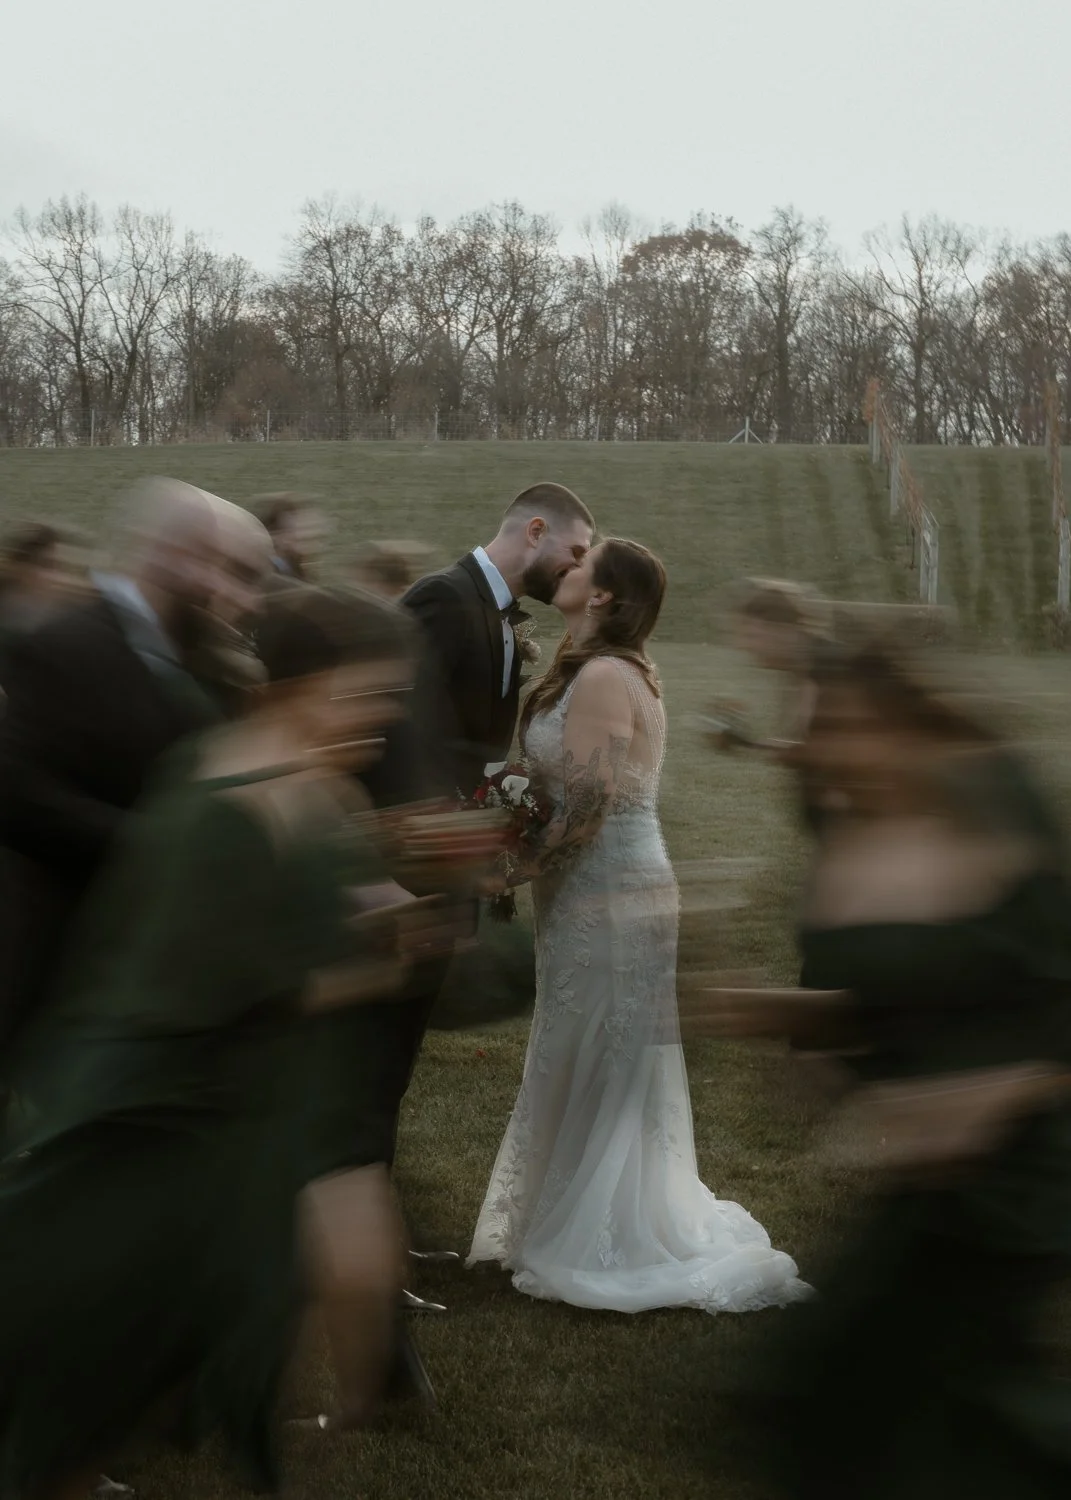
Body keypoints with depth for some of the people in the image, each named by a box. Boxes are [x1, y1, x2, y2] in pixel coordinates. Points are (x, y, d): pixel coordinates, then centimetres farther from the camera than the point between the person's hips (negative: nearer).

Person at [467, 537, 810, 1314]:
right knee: (605, 1073, 16)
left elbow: (587, 803, -22)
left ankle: (604, 1248, 11)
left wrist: (521, 868, -11)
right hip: (624, 889, 9)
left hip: (606, 899, -9)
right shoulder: (622, 673, 13)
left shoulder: (602, 677, -17)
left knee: (598, 1071, 0)